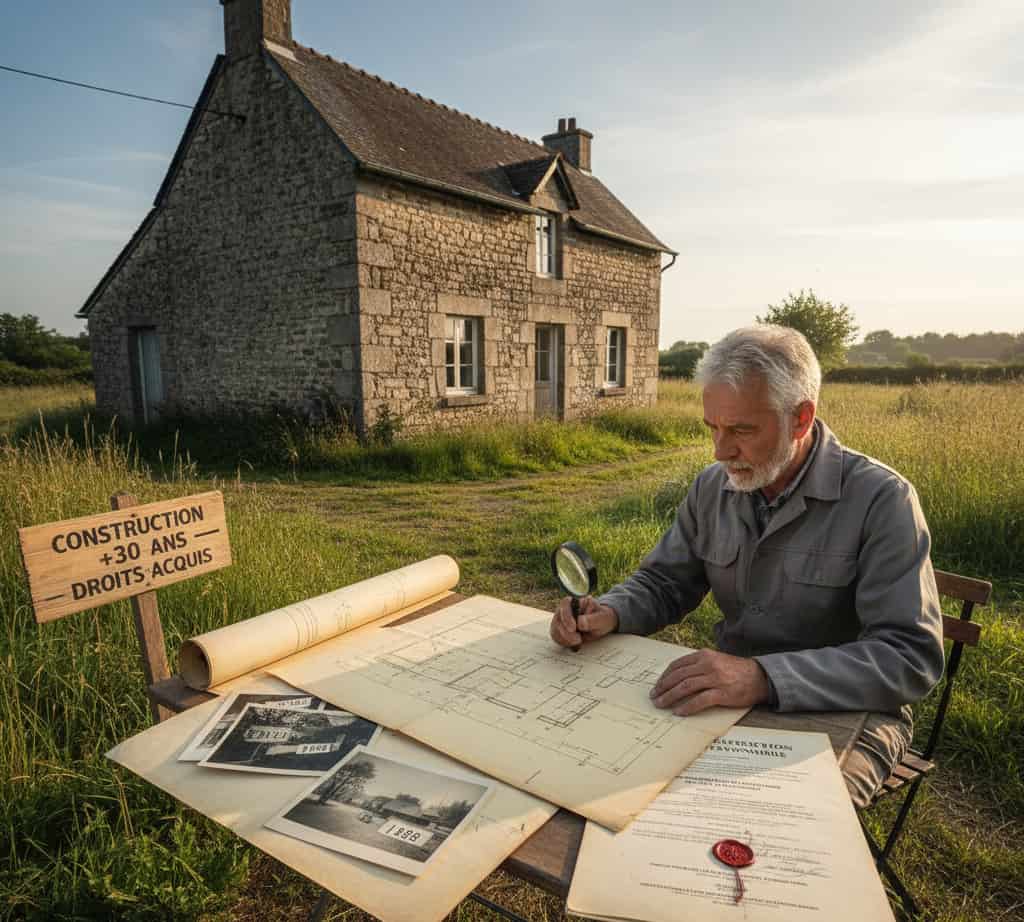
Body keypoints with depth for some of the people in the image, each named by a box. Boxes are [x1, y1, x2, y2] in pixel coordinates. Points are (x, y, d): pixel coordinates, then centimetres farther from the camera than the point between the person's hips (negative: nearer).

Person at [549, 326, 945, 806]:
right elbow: (663, 583, 9)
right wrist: (608, 613, -14)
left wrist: (764, 676, -38)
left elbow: (912, 656, -25)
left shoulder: (881, 500, -17)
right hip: (728, 696, 5)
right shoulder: (712, 487, 0)